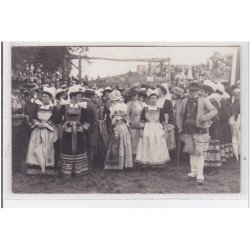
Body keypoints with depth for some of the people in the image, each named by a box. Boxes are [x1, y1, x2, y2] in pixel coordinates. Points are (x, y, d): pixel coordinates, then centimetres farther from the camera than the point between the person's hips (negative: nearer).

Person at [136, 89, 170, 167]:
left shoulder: (159, 110, 4)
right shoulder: (145, 109, 1)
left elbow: (163, 121, 8)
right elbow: (142, 121, 1)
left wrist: (163, 131, 3)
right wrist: (141, 130, -5)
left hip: (158, 130, 1)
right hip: (147, 129, -1)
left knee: (157, 145, 1)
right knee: (147, 146, -1)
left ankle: (157, 162, 8)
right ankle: (146, 162, 5)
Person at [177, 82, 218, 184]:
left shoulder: (203, 101, 2)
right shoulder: (185, 101, 13)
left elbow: (214, 111, -5)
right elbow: (179, 114, 21)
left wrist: (204, 118, -20)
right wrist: (179, 126, 11)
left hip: (199, 130, -4)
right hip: (187, 130, 4)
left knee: (199, 152, -7)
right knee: (192, 152, 10)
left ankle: (200, 175, -7)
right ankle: (194, 172, 19)